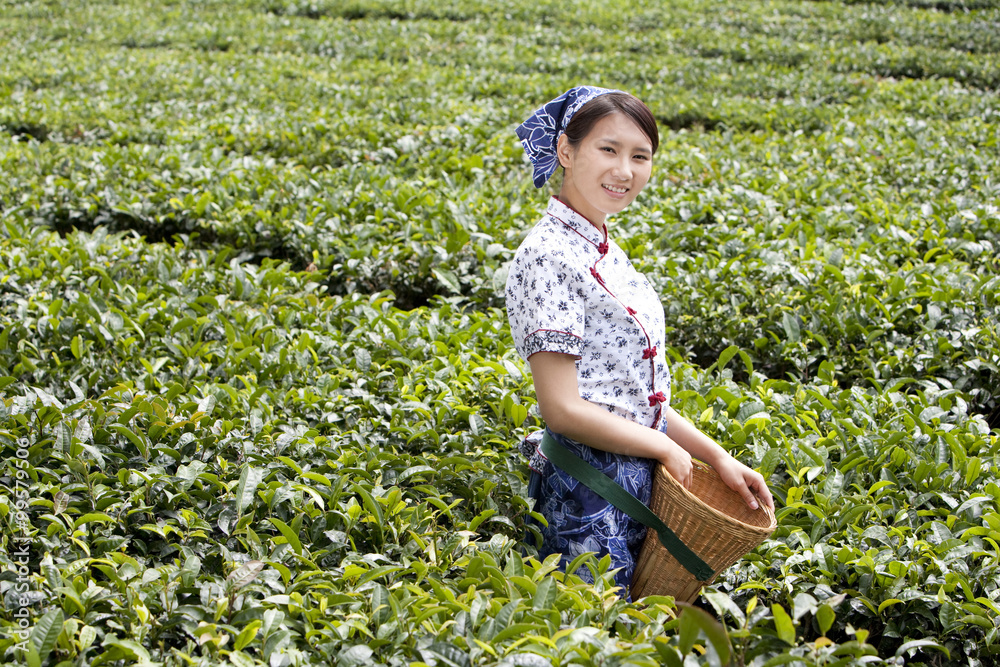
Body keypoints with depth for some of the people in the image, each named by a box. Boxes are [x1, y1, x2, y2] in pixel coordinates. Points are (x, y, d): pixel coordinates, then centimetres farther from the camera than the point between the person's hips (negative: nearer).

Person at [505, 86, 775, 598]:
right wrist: (666, 448, -10)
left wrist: (717, 457, 9)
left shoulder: (602, 250, 12)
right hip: (589, 493, -9)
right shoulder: (549, 256, -16)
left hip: (638, 485, 9)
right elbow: (563, 410, -20)